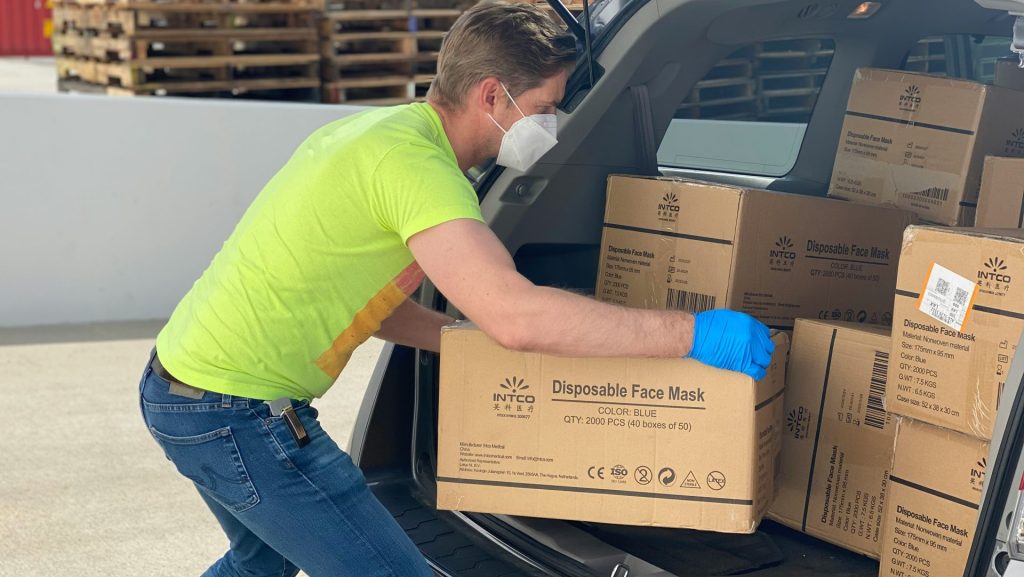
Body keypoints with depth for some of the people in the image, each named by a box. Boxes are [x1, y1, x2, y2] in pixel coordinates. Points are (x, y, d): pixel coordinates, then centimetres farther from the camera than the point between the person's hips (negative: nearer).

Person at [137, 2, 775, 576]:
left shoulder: (377, 128, 8)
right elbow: (515, 314, -35)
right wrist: (691, 333, -31)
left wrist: (470, 340, 8)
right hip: (236, 413, -11)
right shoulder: (412, 160, -24)